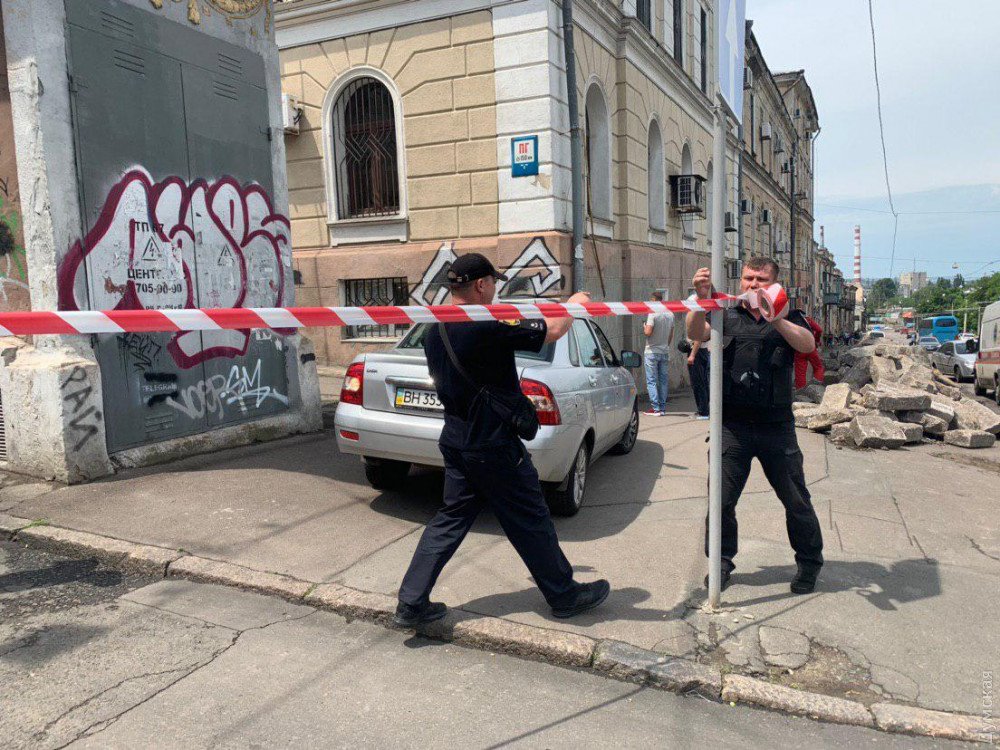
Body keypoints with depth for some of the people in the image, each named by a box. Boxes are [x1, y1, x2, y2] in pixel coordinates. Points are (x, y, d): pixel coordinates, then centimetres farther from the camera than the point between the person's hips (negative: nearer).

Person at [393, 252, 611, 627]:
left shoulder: (434, 331, 4)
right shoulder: (488, 327, -23)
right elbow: (551, 331, -15)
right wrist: (574, 304, 5)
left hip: (456, 440, 8)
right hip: (493, 446, -8)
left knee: (451, 519, 15)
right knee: (531, 523, 8)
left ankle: (411, 603, 15)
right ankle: (565, 596, 25)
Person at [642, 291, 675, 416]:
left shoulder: (653, 313, -13)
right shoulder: (670, 314, 8)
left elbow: (648, 332, -21)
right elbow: (671, 334, 14)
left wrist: (644, 327, 0)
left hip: (652, 352, -6)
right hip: (665, 352, 6)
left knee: (651, 381, -2)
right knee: (663, 380, 10)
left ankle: (655, 408, -7)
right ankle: (663, 408, 12)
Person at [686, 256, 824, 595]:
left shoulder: (788, 317, 8)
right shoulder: (726, 316, 8)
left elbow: (808, 344, -12)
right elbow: (696, 333, -11)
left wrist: (774, 318, -29)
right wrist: (701, 299, -29)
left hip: (776, 426, 0)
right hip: (732, 425, 0)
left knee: (796, 499, 7)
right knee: (722, 499, 1)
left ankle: (809, 562, 27)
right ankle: (721, 561, 19)